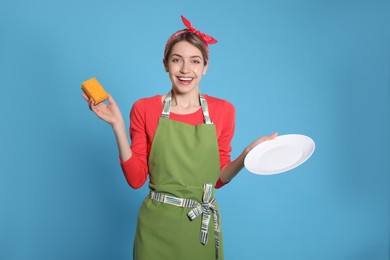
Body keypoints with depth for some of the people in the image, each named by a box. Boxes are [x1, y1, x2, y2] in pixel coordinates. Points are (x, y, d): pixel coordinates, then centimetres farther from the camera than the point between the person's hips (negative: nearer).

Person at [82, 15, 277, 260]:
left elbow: (219, 178, 4)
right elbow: (136, 178, -6)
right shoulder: (144, 109, -5)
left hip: (202, 227, 1)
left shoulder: (223, 110, -2)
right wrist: (118, 125, -14)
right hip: (157, 227, -1)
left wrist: (248, 153, -13)